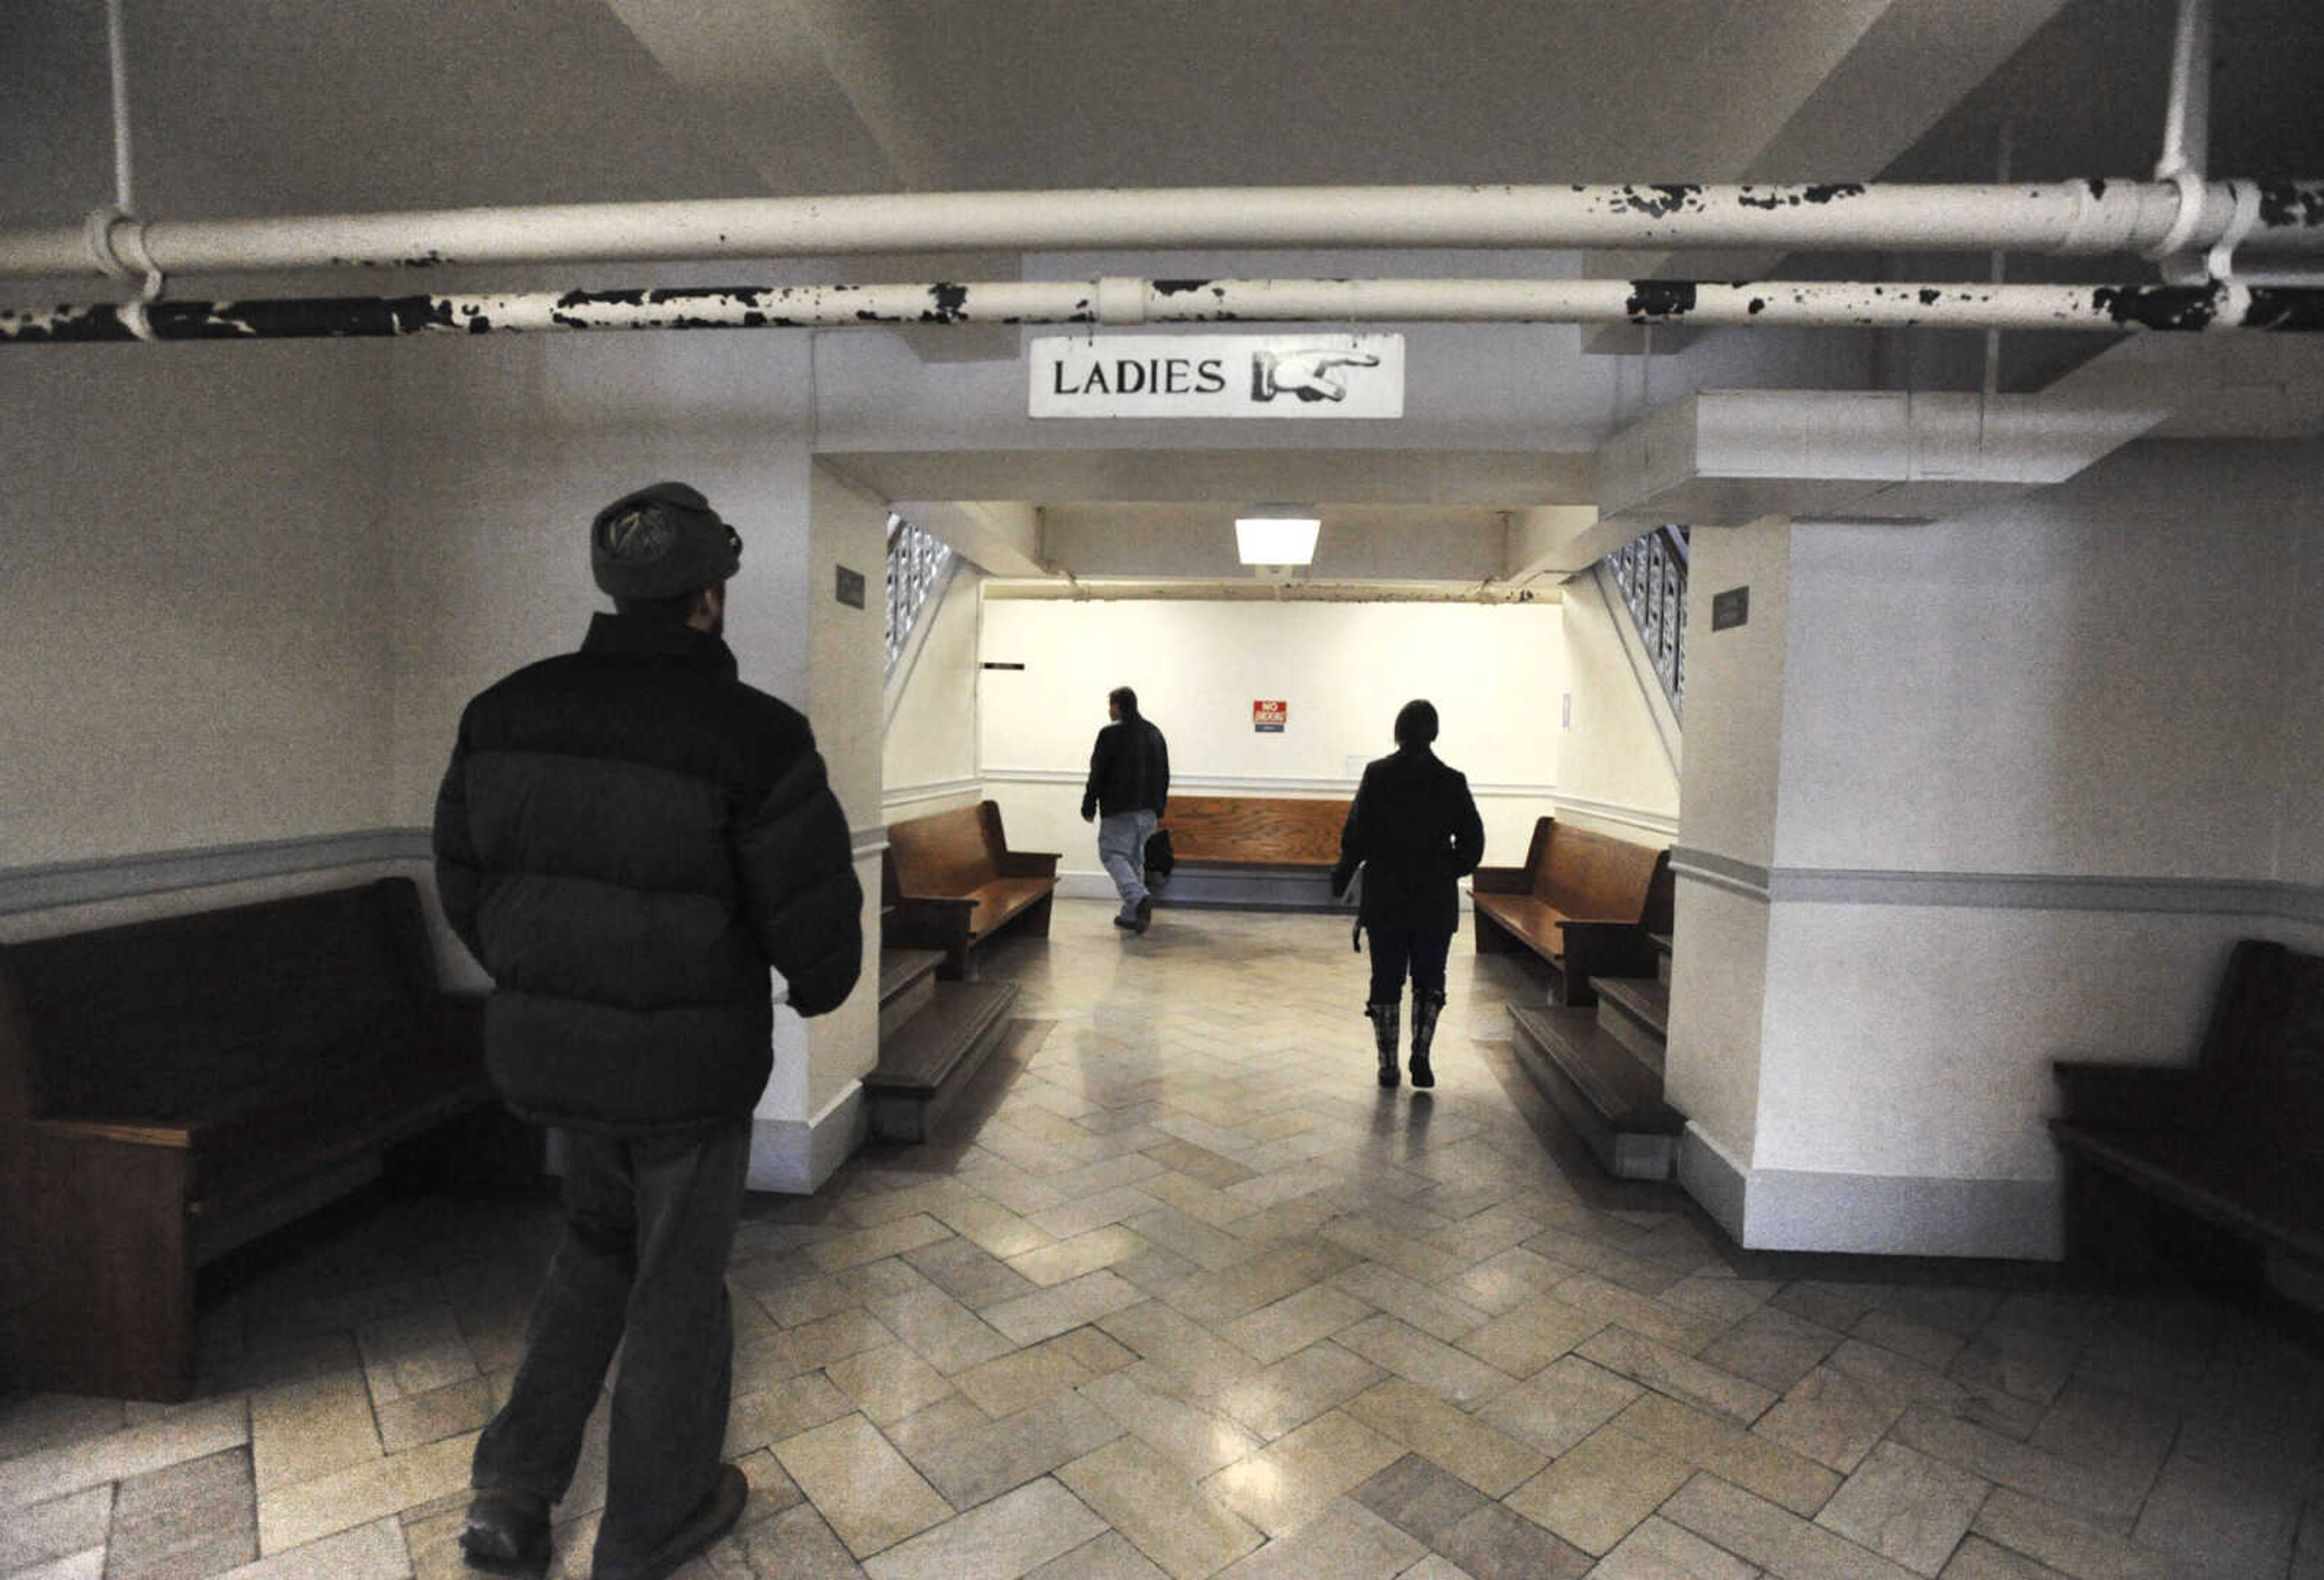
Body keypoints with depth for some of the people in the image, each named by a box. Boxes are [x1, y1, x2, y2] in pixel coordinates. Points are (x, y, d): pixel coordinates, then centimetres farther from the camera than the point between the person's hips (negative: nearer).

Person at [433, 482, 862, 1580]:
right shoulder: (753, 735, -21)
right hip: (689, 1062, -5)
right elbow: (816, 912, -18)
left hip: (546, 1046, 6)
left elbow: (464, 881, 7)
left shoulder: (506, 710, -1)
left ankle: (512, 1491, 31)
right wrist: (818, 989, 4)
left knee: (599, 1240, 30)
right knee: (677, 1280, 16)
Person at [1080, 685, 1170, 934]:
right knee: (1135, 858, 15)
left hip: (1119, 810, -7)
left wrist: (1089, 808, -1)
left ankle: (1139, 897, -24)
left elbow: (1097, 775, -9)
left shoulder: (1111, 734, -9)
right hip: (1148, 811, 7)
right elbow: (1164, 776, 15)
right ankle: (1131, 914, 17)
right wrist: (1159, 809, 20)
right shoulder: (1155, 734, 13)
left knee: (1113, 854, -2)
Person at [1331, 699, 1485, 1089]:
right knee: (1429, 981, 14)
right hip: (1436, 900, 1)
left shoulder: (1377, 774, -7)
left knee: (1386, 982, 10)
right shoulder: (1452, 781, -3)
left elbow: (1356, 834, -9)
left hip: (1385, 898, 0)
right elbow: (1472, 842, -1)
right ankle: (1421, 1055, 1)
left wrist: (1342, 874, 6)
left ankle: (1388, 1065, 14)